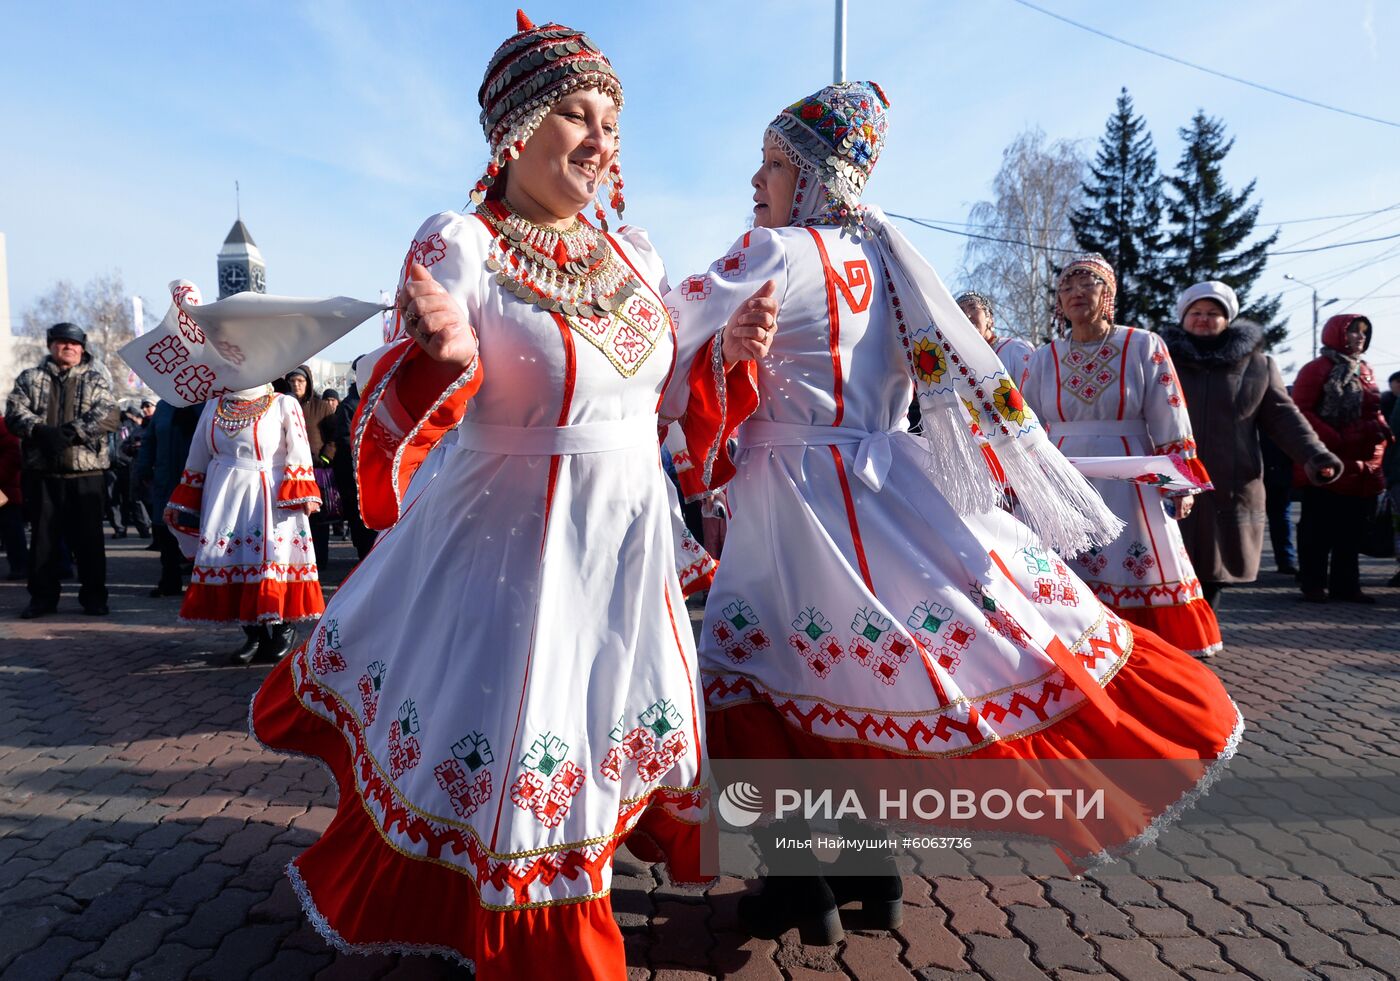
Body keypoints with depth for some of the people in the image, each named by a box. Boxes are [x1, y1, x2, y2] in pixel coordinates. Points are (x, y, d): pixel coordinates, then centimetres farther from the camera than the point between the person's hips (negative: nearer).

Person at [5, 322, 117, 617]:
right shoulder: (30, 378, 14)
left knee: (89, 537, 2)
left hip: (85, 473, -2)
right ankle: (42, 596, 18)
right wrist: (41, 431, -18)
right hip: (42, 473, 2)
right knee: (43, 536, 7)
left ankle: (94, 596, 11)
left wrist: (69, 433, -19)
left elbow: (107, 415, -7)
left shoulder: (97, 378, 8)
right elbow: (15, 412, 2)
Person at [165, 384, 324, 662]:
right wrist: (181, 504, 17)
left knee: (273, 555, -11)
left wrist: (302, 494, -15)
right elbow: (197, 457, 18)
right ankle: (253, 634, 7)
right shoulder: (214, 406, 16)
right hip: (224, 496, 5)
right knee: (232, 558, 1)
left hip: (271, 496, -4)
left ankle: (285, 629, -1)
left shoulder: (283, 404, 3)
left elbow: (298, 453, -4)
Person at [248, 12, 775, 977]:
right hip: (509, 545, -5)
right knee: (504, 772, 7)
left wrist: (729, 352, -3)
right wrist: (443, 357, -37)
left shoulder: (634, 254, 4)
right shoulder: (457, 247, -12)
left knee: (616, 738, 21)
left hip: (628, 540, 6)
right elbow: (388, 432, -17)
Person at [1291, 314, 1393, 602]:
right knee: (1319, 527, -1)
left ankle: (1346, 585, 15)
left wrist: (1382, 430, 2)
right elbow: (1301, 411, -11)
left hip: (1362, 465, 7)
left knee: (1352, 528, 9)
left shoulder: (1365, 371, 19)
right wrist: (1334, 440, -19)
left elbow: (1373, 410, 24)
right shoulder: (1317, 369, -4)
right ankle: (1313, 584, 5)